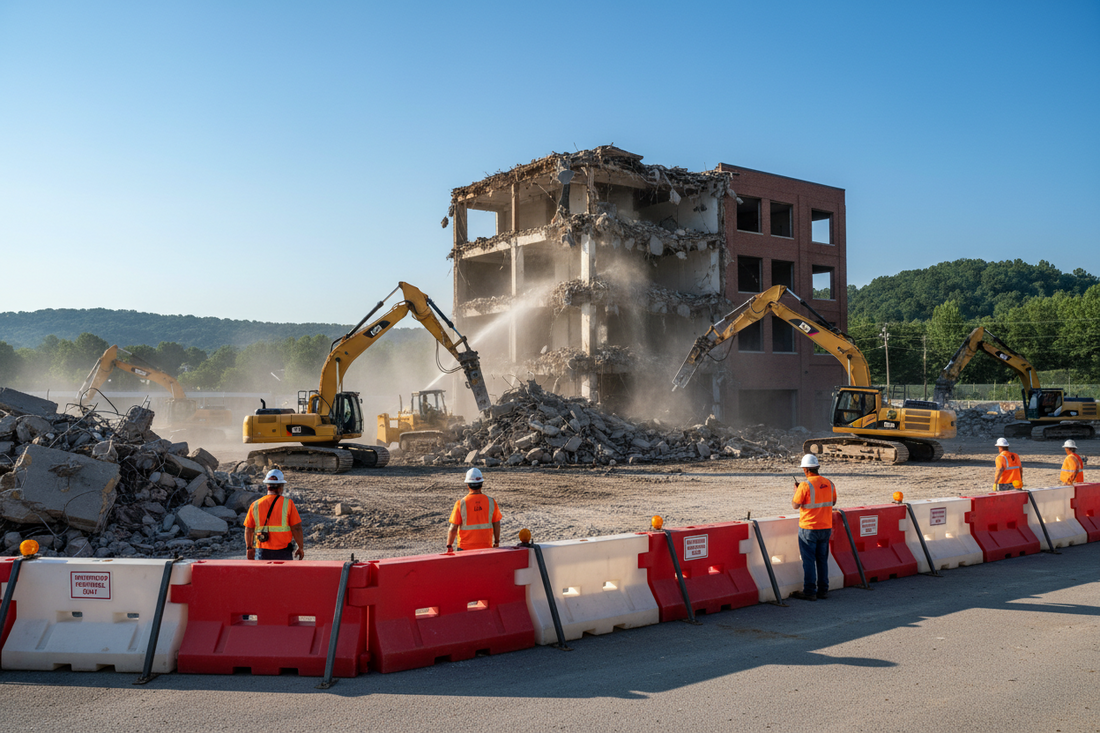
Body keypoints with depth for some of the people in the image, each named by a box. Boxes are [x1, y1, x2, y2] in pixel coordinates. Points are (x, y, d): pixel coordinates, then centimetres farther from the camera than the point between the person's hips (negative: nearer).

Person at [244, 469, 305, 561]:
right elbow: (296, 529, -8)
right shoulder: (288, 504, -7)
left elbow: (248, 530, 6)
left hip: (262, 553, 2)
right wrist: (301, 548, 4)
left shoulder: (256, 505, 1)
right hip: (283, 552, -2)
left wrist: (249, 548, 21)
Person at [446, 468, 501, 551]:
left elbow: (453, 528, -10)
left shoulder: (460, 503, -12)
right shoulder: (491, 502, -4)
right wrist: (497, 541, 19)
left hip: (465, 548, -2)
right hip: (486, 546, 2)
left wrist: (449, 545, 3)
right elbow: (496, 525, 4)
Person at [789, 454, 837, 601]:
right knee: (822, 560, 14)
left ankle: (809, 592, 5)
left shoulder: (805, 485, -17)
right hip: (826, 527, 6)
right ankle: (823, 590, 19)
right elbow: (833, 502, 15)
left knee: (808, 561, 2)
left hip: (808, 528, -6)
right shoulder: (829, 484, 2)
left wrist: (796, 491, 4)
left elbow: (795, 505, -11)